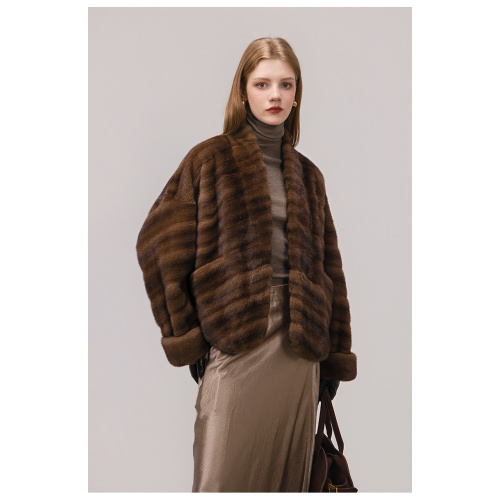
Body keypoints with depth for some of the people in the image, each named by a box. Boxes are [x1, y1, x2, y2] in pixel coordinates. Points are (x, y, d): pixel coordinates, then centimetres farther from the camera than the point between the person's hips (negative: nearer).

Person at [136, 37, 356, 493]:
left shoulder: (308, 175, 15)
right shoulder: (211, 160, 3)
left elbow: (329, 268, 14)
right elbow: (159, 245, -3)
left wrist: (335, 357, 9)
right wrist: (184, 336, -6)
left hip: (300, 346, 4)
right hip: (234, 343, -4)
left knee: (289, 476, 10)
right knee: (225, 474, -1)